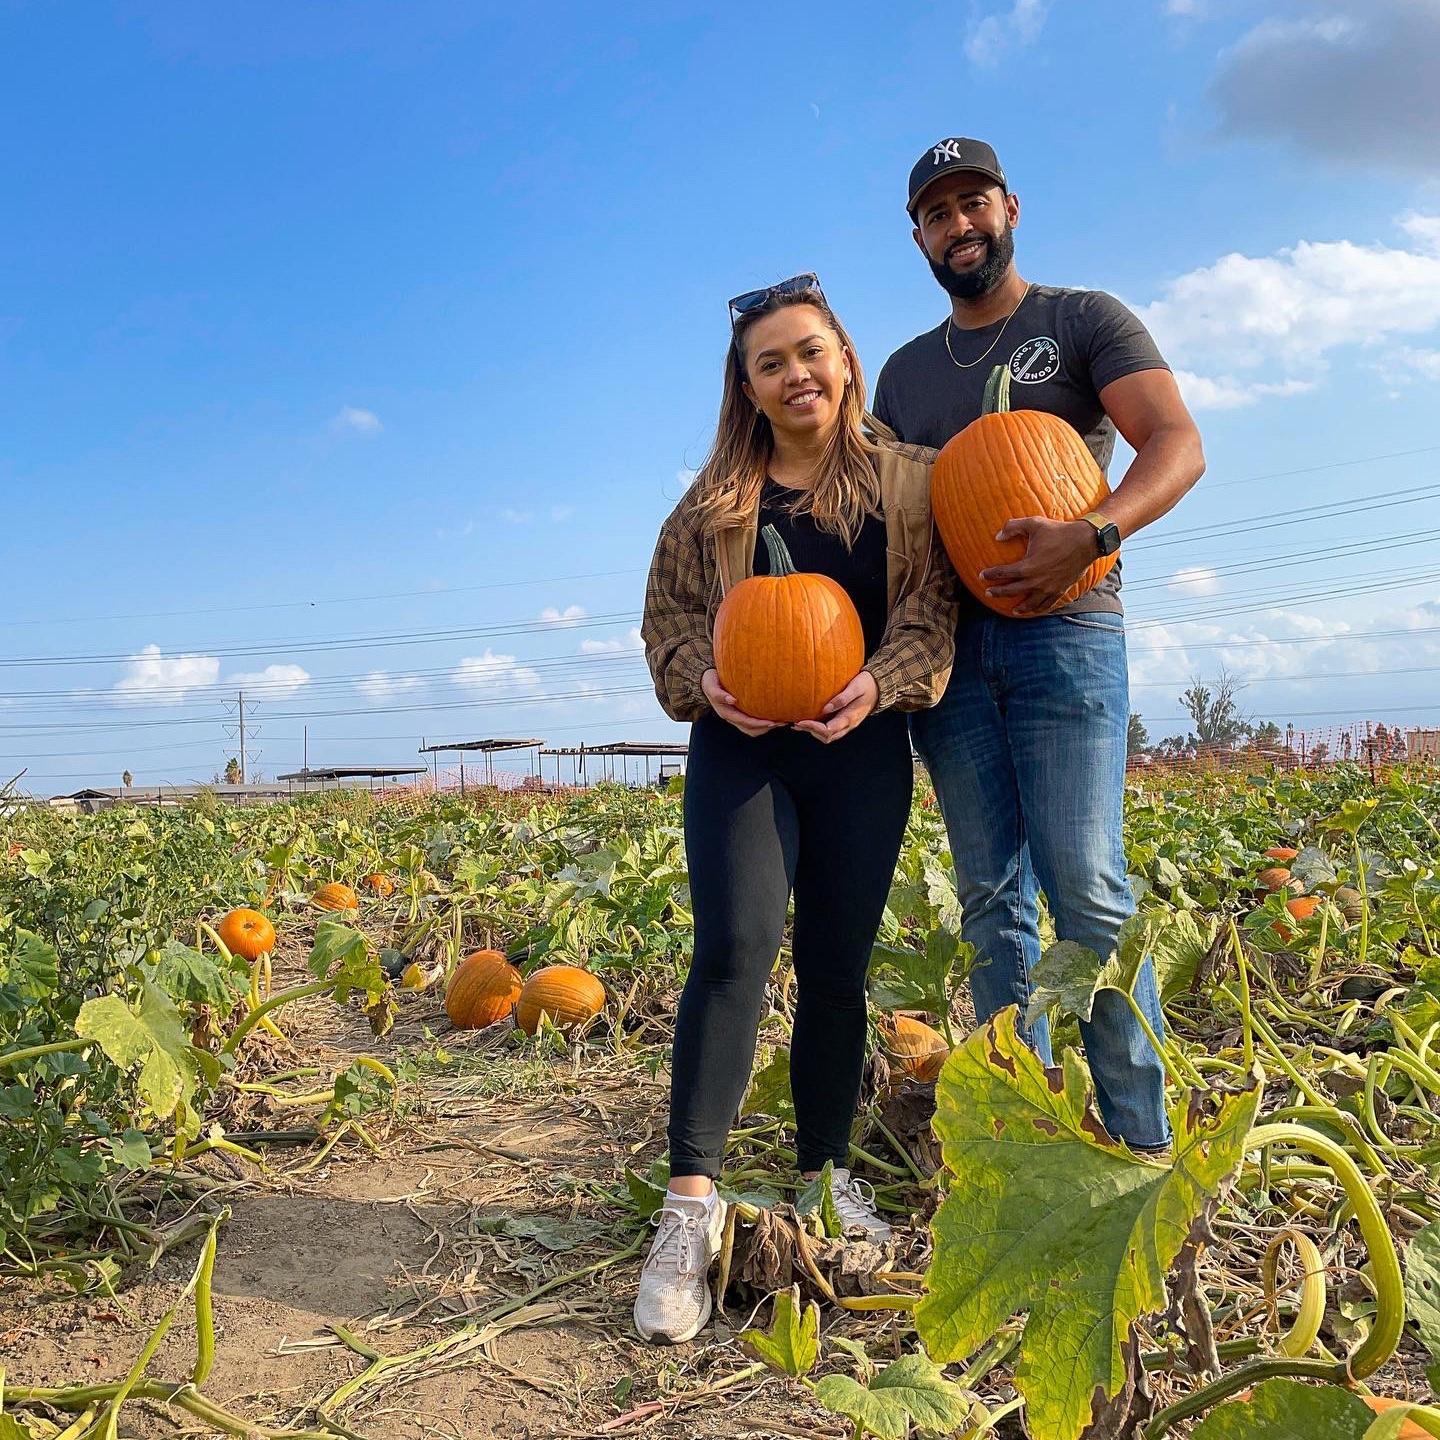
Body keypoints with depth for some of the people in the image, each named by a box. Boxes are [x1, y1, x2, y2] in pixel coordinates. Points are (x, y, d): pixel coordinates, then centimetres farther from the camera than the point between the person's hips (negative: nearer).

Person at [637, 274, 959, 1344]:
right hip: (741, 746, 0)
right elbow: (668, 613, 8)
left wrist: (879, 683, -18)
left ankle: (827, 1174, 22)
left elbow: (932, 606, 1)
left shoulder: (907, 482, 9)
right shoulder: (716, 499, 12)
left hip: (862, 751, 1)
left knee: (837, 967, 6)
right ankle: (692, 1202, -15)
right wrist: (705, 681, -13)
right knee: (736, 947, -18)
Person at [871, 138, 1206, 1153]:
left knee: (1085, 887, -11)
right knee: (993, 898, 4)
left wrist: (1090, 537, -24)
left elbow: (1179, 445, -5)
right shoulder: (906, 372, 21)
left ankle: (1140, 1143, 0)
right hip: (948, 644, 4)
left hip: (1064, 630, -4)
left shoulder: (1084, 320, 8)